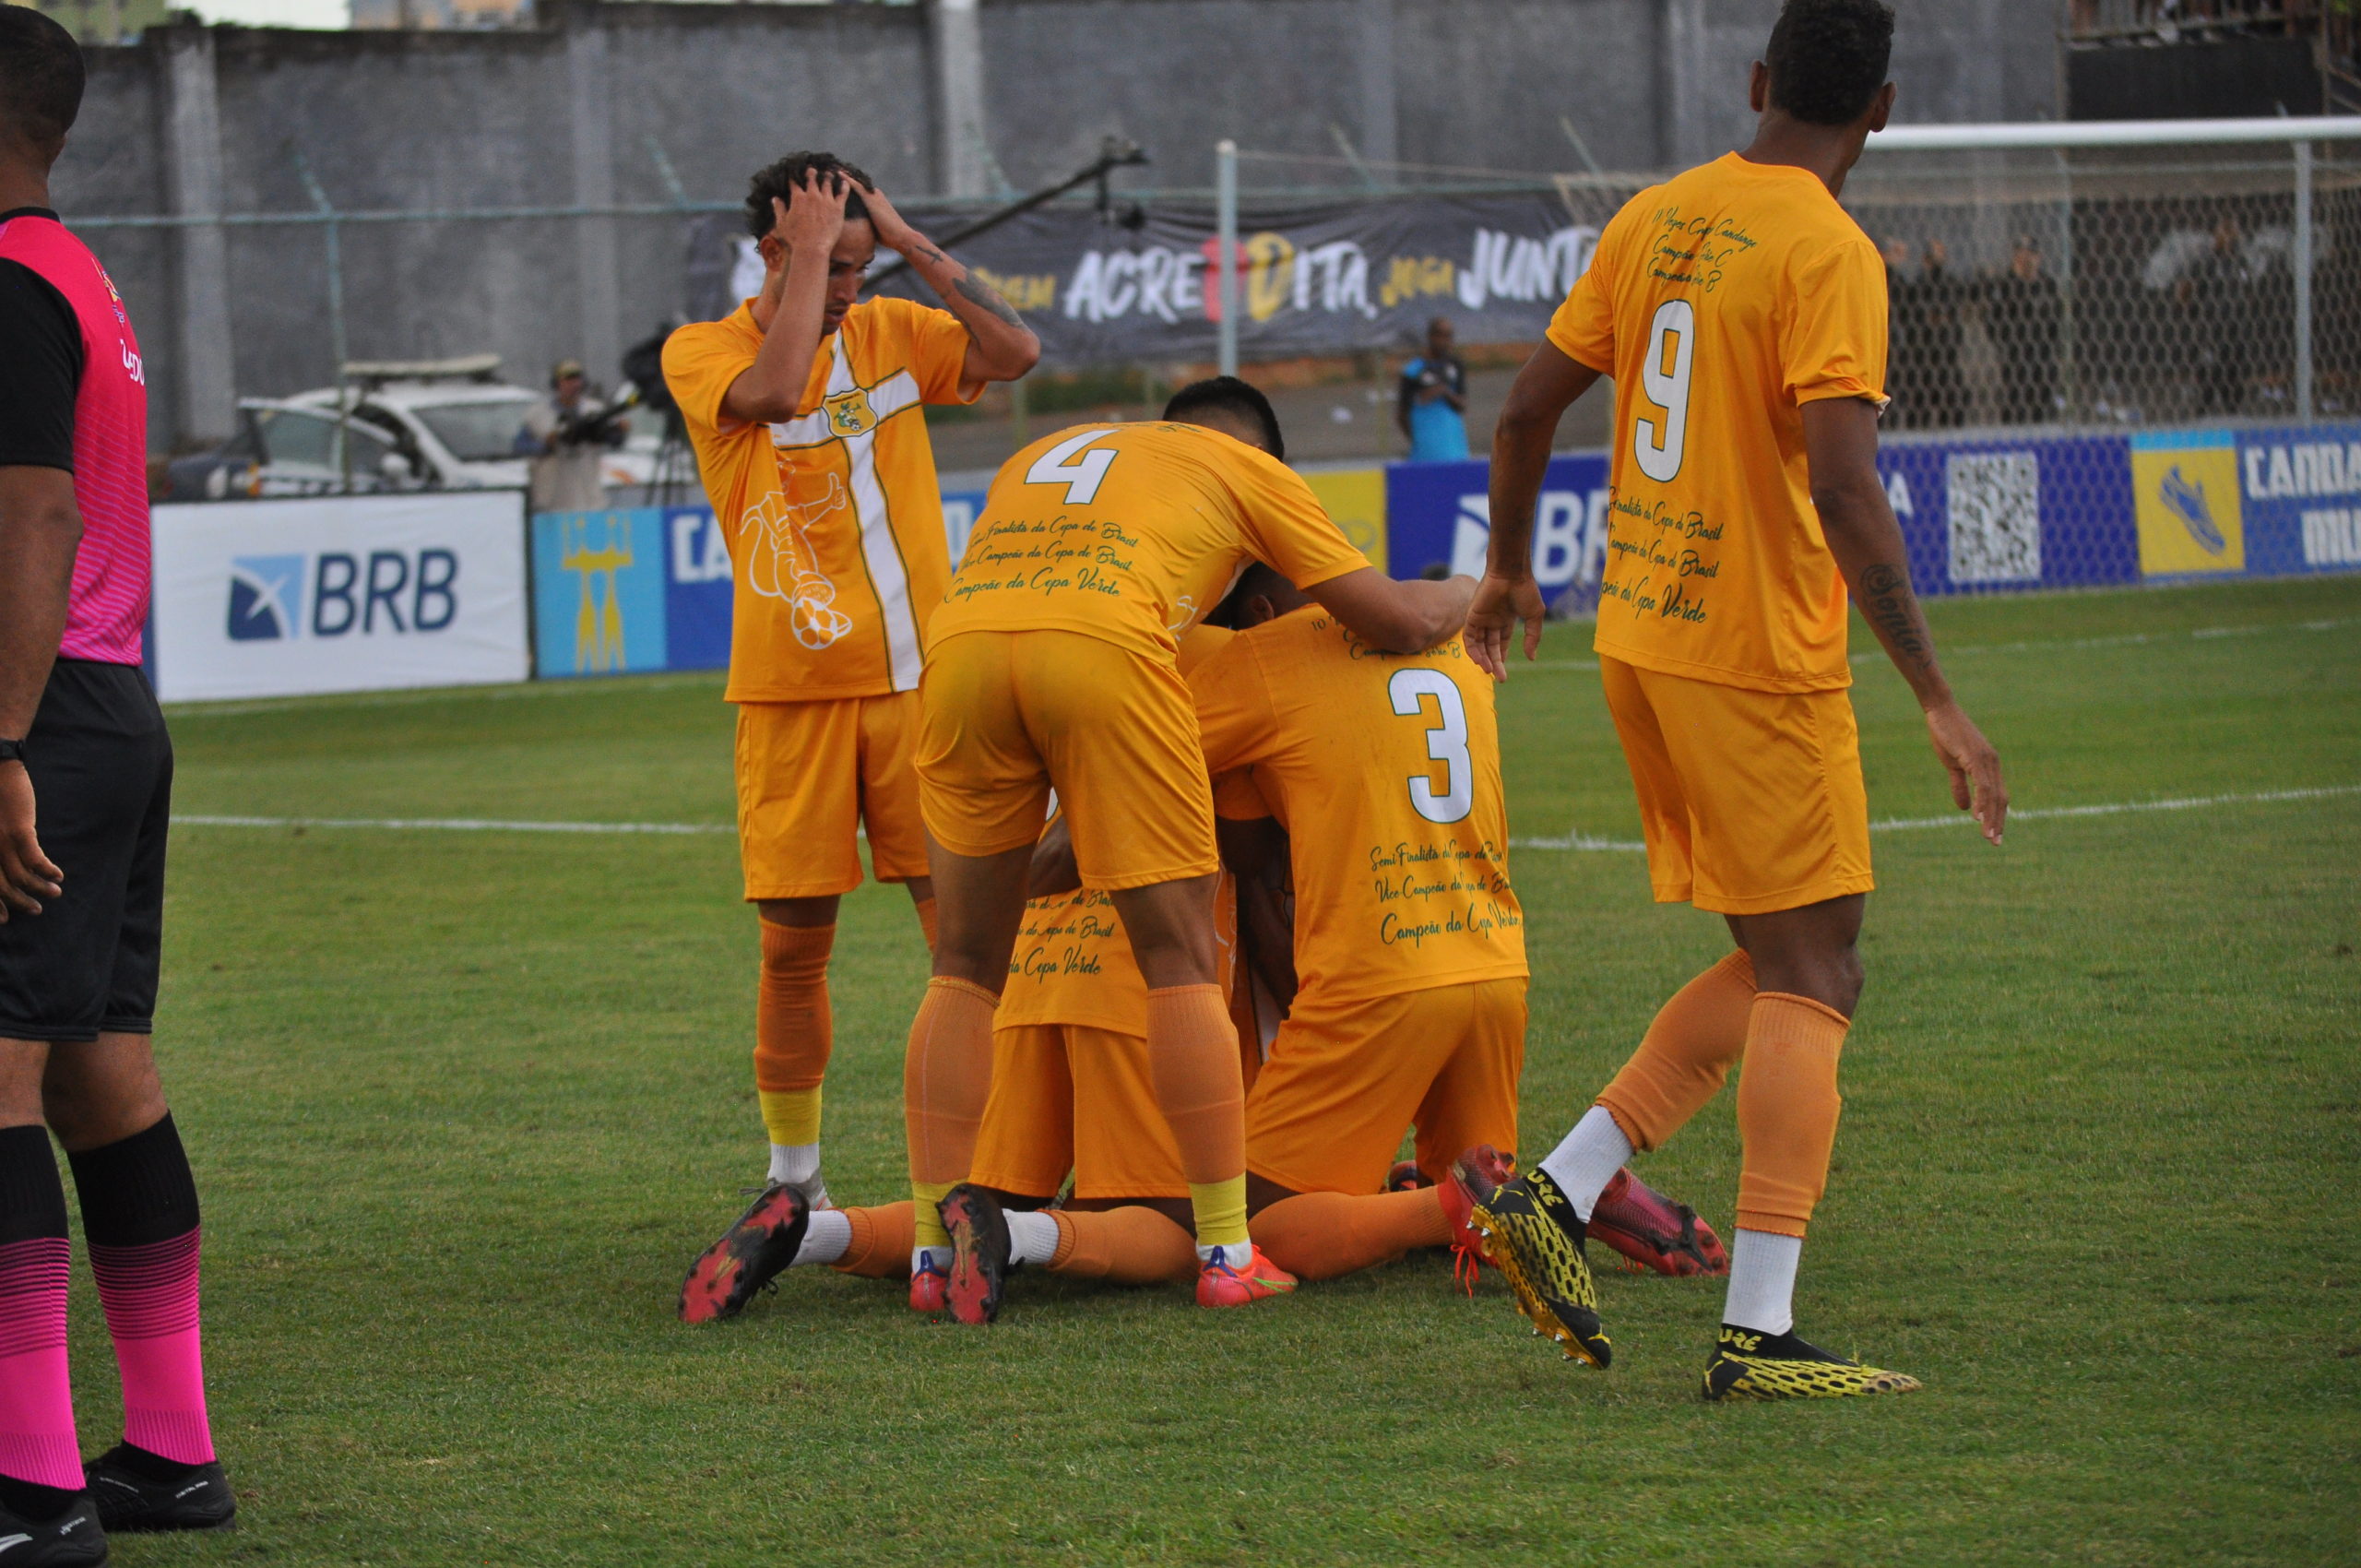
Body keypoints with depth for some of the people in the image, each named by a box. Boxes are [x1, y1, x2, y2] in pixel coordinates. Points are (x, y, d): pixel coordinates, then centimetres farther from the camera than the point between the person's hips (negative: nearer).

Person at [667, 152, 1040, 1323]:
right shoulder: (702, 354, -1)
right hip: (791, 695, -2)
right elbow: (779, 390, -22)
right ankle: (793, 1182, 16)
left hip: (922, 676, 2)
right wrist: (810, 254, -14)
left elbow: (1014, 351, -6)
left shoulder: (890, 333, 8)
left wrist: (910, 244, -7)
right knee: (794, 941, 2)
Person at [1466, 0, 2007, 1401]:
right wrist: (1938, 701, -22)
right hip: (1759, 656, -8)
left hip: (1641, 640, 8)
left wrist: (1510, 572, 29)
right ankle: (1759, 1337, -8)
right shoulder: (1830, 254, -15)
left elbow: (1529, 409, 13)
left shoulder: (1655, 219, 7)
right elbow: (1845, 490, -23)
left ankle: (1557, 1194, 10)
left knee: (1782, 970, 16)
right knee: (1811, 981, -3)